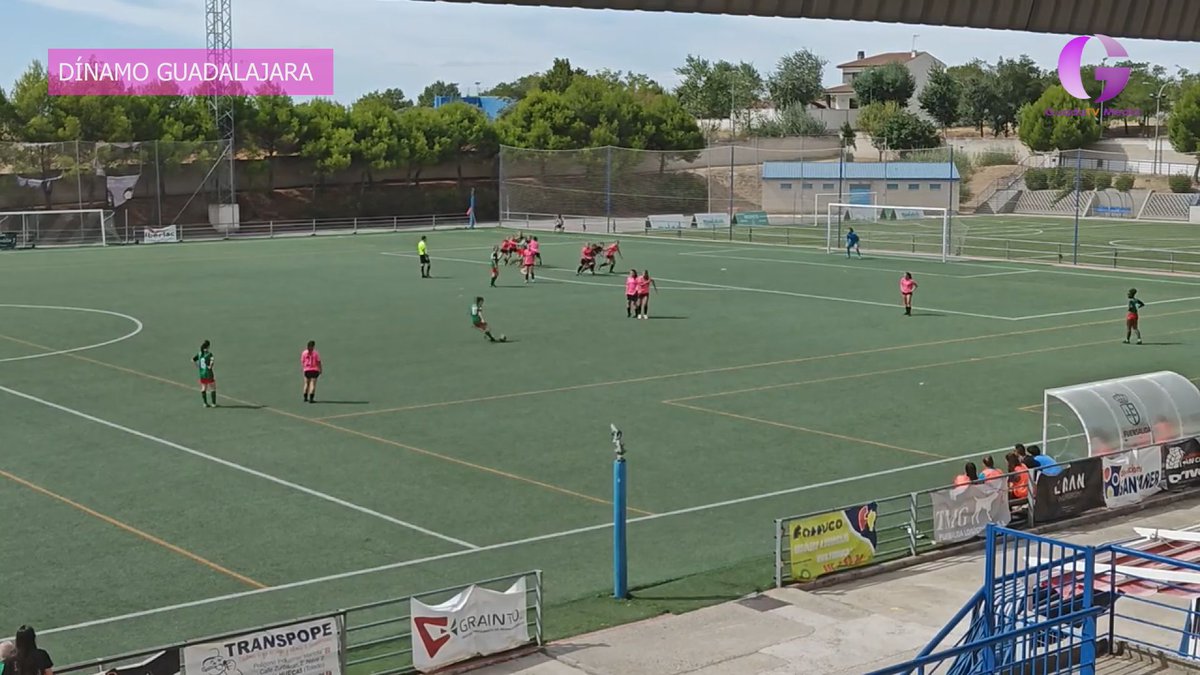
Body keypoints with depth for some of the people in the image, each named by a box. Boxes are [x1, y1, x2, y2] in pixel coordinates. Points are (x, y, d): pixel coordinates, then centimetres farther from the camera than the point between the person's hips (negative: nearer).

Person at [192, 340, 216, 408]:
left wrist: (197, 366, 3)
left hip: (202, 374, 5)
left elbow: (193, 360, -1)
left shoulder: (199, 353, 3)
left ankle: (205, 403, 16)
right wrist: (210, 367, -15)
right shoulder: (209, 353, -13)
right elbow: (212, 360, -30)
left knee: (203, 389, 13)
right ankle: (214, 403, 9)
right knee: (213, 389, 8)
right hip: (209, 374, -5)